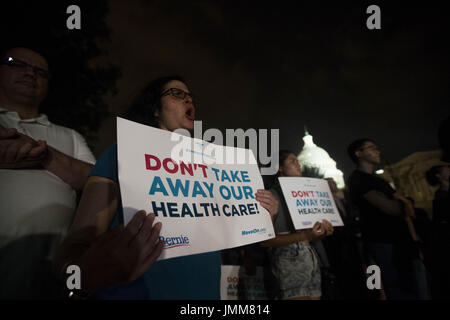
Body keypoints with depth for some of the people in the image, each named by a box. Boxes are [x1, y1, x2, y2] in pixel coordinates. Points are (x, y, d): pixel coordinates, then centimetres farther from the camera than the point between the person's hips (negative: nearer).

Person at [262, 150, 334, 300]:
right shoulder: (273, 195, -5)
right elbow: (266, 240, -12)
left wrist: (324, 232, -1)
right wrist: (304, 235, -20)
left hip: (311, 255, 7)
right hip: (288, 258, -7)